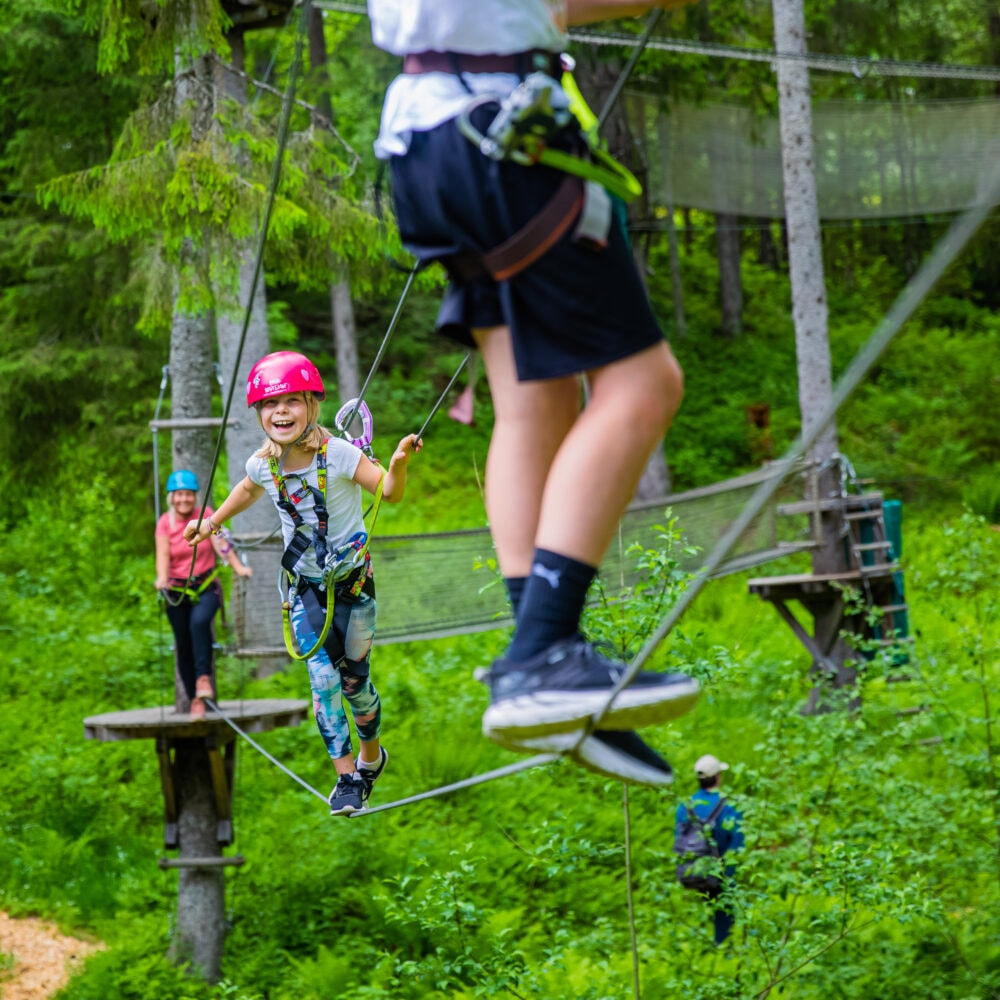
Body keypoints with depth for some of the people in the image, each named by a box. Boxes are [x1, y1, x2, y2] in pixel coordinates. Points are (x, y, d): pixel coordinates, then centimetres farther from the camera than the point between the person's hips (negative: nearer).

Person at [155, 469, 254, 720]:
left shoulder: (206, 515, 0)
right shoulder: (165, 522, -1)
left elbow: (220, 543, -11)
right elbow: (163, 554, -11)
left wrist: (238, 567, -27)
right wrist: (162, 578, -31)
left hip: (207, 588, -1)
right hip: (177, 592, 1)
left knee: (199, 621, -32)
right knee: (184, 645, 3)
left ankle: (204, 677, -30)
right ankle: (195, 699, 15)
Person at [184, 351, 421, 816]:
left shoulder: (337, 453, -21)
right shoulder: (263, 464, -8)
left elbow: (390, 493, -21)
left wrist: (397, 465, -41)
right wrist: (212, 522, 17)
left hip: (352, 581, -2)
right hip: (305, 587, 3)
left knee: (354, 680, 5)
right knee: (322, 679, -10)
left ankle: (371, 755, 33)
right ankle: (346, 777, -1)